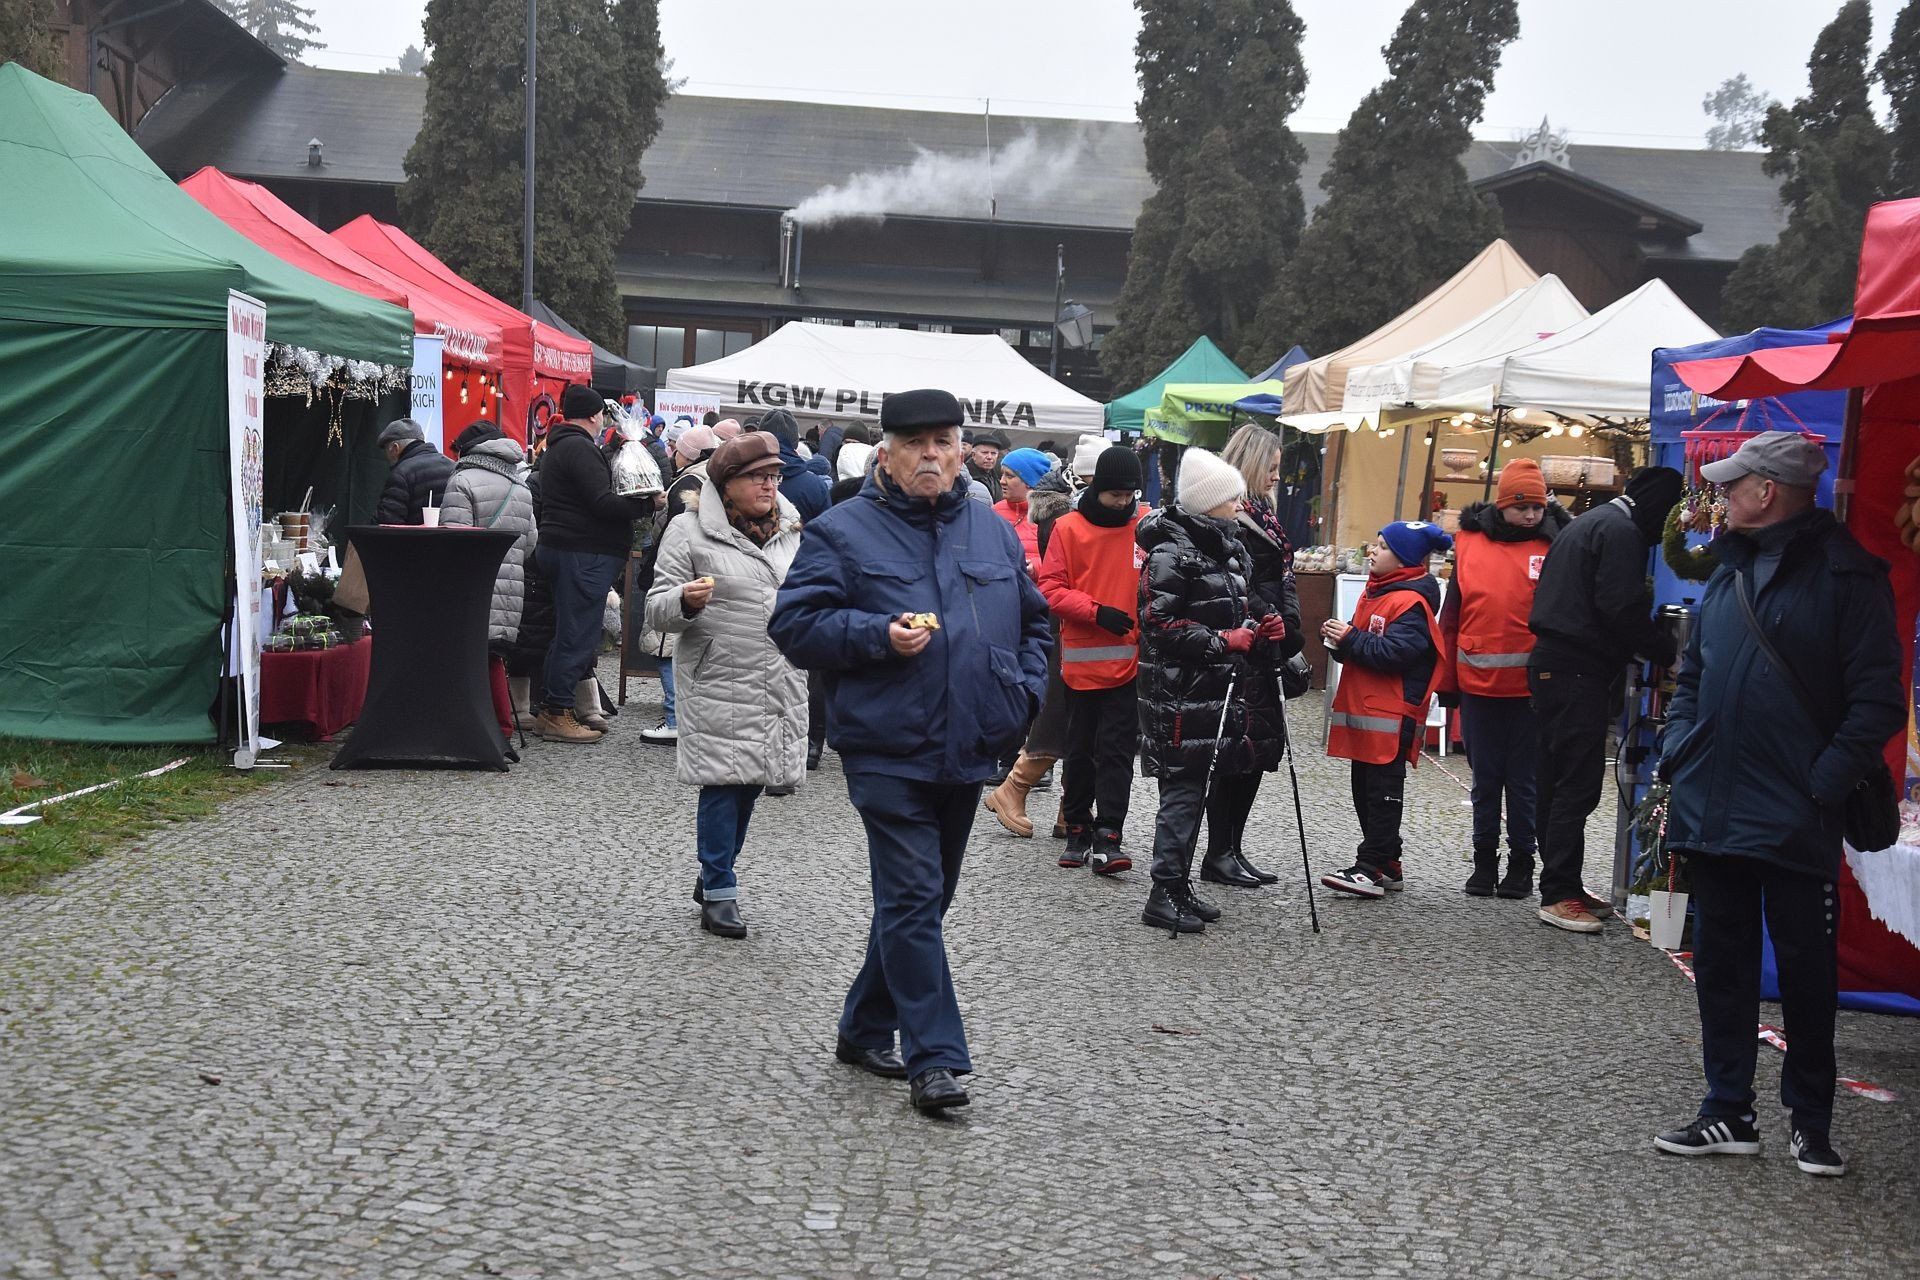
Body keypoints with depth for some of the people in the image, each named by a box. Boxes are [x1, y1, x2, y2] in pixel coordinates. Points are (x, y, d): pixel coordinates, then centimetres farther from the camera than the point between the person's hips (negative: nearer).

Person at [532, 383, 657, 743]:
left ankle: (552, 710, 19)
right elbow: (603, 503, -21)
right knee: (577, 634, -7)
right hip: (584, 553, -11)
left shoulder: (556, 447, 20)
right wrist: (648, 503, -10)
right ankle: (558, 714, -5)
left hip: (558, 547, 11)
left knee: (569, 632, 15)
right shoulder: (580, 448, -14)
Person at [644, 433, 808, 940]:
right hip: (720, 684, -5)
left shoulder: (789, 529, 11)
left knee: (751, 780, 10)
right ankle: (719, 893, 4)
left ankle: (714, 875, 27)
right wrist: (686, 600, -26)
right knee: (725, 782, -6)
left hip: (780, 685, 5)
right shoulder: (690, 531, -5)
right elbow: (657, 611, -7)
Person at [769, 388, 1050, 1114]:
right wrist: (880, 636, -19)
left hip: (967, 751, 6)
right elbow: (795, 624, -7)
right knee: (913, 900, -9)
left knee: (921, 898, 14)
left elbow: (1033, 620, 23)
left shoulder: (994, 532, 12)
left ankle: (865, 1030, 29)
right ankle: (934, 1056, -3)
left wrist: (1025, 690, 7)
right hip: (887, 750, -6)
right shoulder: (843, 532, -3)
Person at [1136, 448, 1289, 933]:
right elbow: (1159, 624, -19)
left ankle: (1179, 887, 19)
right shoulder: (1171, 554, -13)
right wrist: (1224, 641, -17)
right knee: (1183, 792, -7)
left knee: (1193, 791, 12)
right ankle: (1164, 896, -1)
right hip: (1180, 695, -9)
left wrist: (1258, 633, 7)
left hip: (1215, 691, 9)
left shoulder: (1225, 549, 16)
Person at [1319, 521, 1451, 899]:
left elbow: (1394, 652, -24)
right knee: (1365, 789, 12)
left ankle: (1373, 867, -4)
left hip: (1391, 715, -10)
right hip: (1363, 709, 10)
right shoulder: (1375, 591, 18)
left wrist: (1350, 639, -17)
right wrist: (1339, 640, 3)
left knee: (1382, 790, -6)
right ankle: (1385, 865, 20)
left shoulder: (1411, 603, -13)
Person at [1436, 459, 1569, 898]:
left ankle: (1521, 862, 19)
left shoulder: (1553, 545, -2)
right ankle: (1484, 861, 23)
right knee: (1485, 779, 12)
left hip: (1531, 687, -2)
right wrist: (1447, 681, 8)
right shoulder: (1469, 542, 4)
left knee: (1524, 779, 7)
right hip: (1477, 684, 2)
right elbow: (1451, 615, 8)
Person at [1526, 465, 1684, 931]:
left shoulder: (1589, 522, 22)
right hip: (1579, 670, -11)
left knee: (1558, 781, 13)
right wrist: (1669, 654, -7)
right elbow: (1624, 612, -17)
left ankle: (1562, 886, 21)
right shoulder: (1621, 532, -10)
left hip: (1552, 662, 11)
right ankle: (1558, 895, -7)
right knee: (1577, 784, -8)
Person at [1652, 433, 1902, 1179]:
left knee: (1806, 968, 6)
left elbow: (1876, 699, -11)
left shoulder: (1846, 576, -8)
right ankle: (1729, 1112, 21)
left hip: (1796, 823, -6)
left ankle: (1811, 1119, 21)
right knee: (1720, 963, 11)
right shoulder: (1729, 572, 12)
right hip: (1712, 811, 6)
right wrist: (1677, 759, 8)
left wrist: (1824, 785, -16)